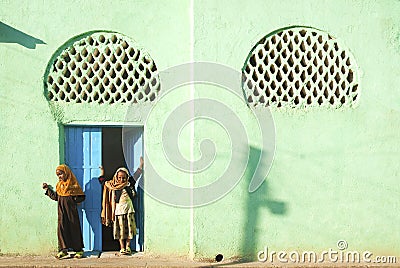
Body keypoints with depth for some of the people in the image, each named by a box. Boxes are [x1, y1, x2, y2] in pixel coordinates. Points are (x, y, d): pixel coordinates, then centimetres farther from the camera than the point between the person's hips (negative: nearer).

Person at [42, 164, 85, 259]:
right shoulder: (59, 185, 12)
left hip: (71, 210, -5)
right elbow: (55, 197, 18)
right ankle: (63, 250, -1)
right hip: (61, 210, 5)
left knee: (74, 228, 0)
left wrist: (72, 200, -15)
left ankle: (78, 249, 9)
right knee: (61, 228, -3)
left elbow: (82, 197, -4)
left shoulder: (73, 184, -6)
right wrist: (47, 189, 17)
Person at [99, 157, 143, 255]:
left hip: (129, 209, 1)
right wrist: (102, 174, 17)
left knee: (128, 228, 2)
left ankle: (127, 246, 10)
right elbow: (104, 182, 18)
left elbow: (136, 175, 14)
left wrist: (141, 165, 12)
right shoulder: (113, 185, 5)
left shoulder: (129, 184, 7)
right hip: (118, 210, -1)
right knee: (120, 229, 1)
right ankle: (122, 247, 6)